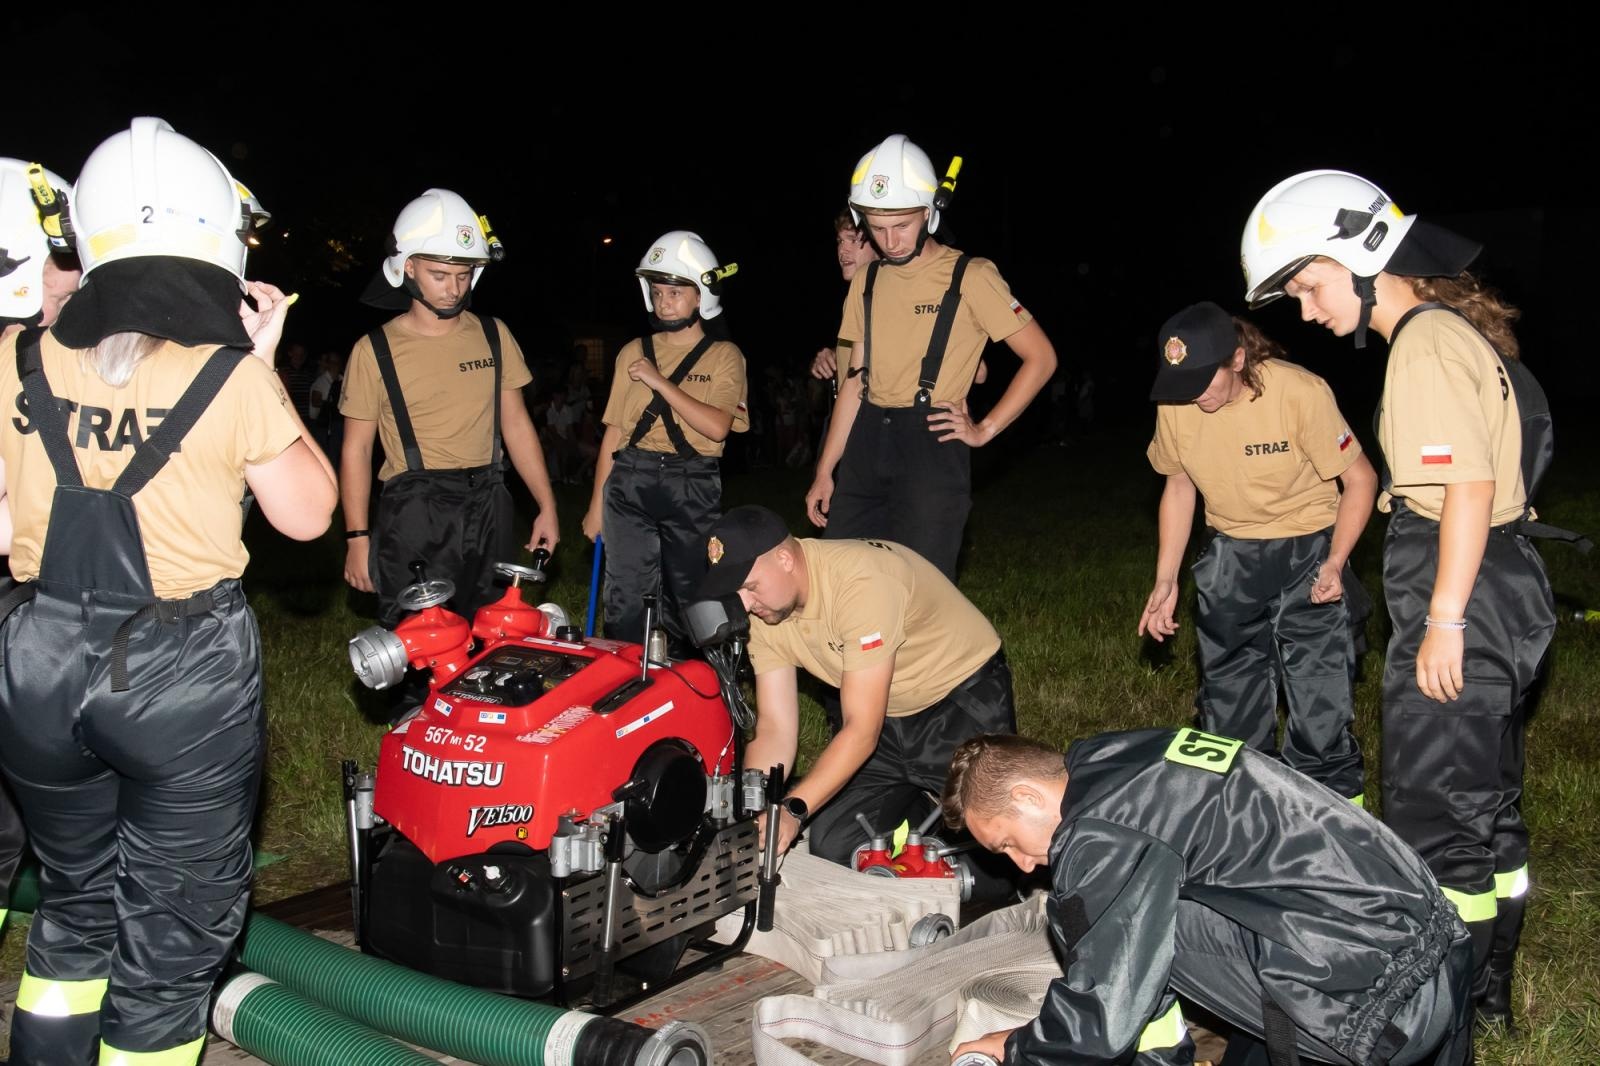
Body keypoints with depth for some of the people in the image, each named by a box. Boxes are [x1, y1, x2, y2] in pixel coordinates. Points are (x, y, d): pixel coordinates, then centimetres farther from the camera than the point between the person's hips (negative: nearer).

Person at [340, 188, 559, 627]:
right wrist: (357, 537, -3)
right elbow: (356, 448, 2)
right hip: (414, 516, -3)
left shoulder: (493, 335, 9)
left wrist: (546, 506, 9)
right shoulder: (375, 351, 0)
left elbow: (516, 425, 13)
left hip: (488, 510, 3)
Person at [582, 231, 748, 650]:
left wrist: (660, 382, -14)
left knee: (687, 595, 6)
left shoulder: (723, 355, 3)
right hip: (630, 479, 2)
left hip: (693, 486, -2)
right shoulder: (634, 352, 11)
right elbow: (614, 431, 11)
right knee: (625, 595, -1)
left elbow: (717, 427, -13)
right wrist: (597, 505, 9)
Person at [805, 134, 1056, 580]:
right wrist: (825, 471, 10)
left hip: (932, 444, -5)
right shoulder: (867, 281, 12)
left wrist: (984, 430, -7)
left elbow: (1041, 357, -3)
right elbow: (857, 381, 14)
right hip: (867, 444, 6)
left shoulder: (969, 277, -5)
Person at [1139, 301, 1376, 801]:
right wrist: (1165, 581, 3)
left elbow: (1360, 478, -12)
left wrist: (1335, 563, -23)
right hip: (1229, 558, 4)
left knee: (1320, 703, -7)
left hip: (1307, 551, -4)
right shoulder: (1175, 405, -11)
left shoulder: (1301, 393, -23)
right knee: (1227, 704, 11)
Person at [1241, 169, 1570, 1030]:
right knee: (1486, 804, 19)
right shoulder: (1459, 330, 14)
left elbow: (1470, 485, -23)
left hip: (1463, 598, -10)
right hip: (1504, 591, 10)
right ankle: (1487, 989, 33)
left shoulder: (1426, 343, -16)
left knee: (1430, 821, 0)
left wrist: (1444, 621, -21)